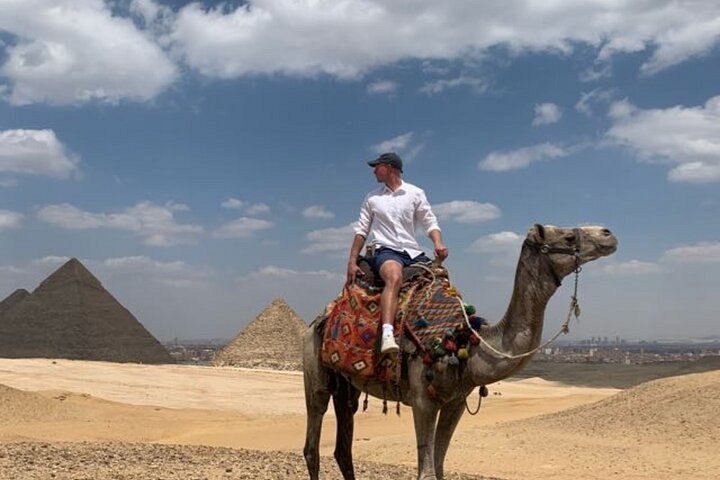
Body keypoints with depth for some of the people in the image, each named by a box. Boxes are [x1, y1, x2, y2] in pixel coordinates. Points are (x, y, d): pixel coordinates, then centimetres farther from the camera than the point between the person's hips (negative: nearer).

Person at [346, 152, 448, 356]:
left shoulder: (415, 193, 13)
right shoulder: (372, 198, 15)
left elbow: (430, 222, 6)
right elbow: (361, 230, 15)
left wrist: (438, 243, -14)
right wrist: (352, 262, 8)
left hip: (413, 252, 3)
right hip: (386, 250, -3)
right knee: (394, 277, -35)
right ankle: (387, 335, -54)